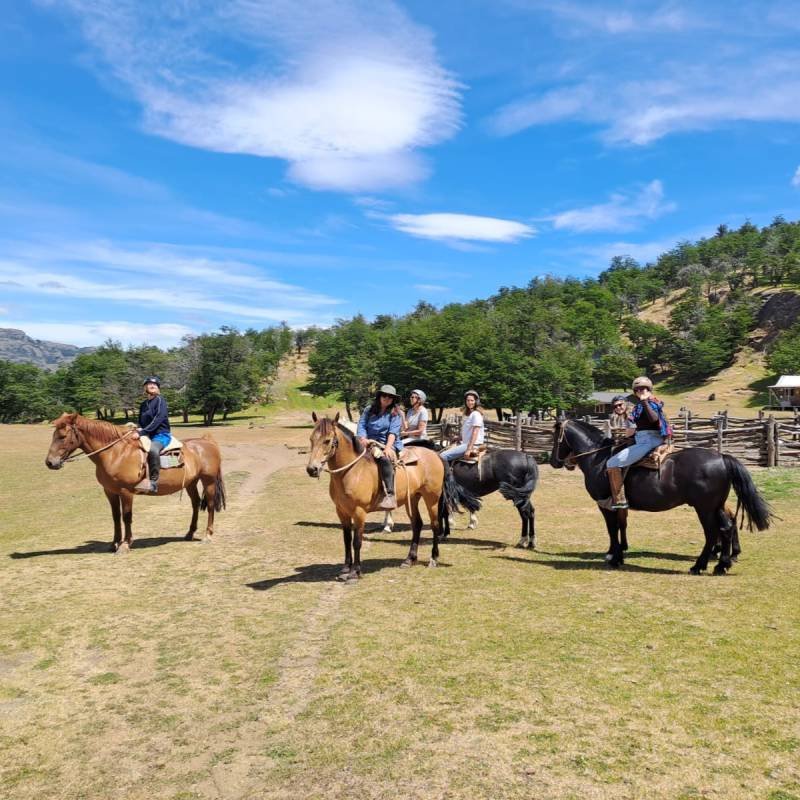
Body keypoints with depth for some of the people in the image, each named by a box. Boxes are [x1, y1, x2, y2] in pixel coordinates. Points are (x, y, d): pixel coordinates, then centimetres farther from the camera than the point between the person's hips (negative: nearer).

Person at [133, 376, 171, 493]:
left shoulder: (160, 400, -6)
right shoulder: (143, 404, 16)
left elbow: (157, 419, -18)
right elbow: (141, 421, 21)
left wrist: (142, 432, -24)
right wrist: (139, 428, -4)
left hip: (161, 434, -9)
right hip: (148, 435, 9)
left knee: (152, 449, -37)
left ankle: (153, 482, -33)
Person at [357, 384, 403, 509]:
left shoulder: (394, 414, 6)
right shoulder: (369, 410, 14)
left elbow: (393, 432, -6)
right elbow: (361, 425, 5)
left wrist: (388, 448, -21)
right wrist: (363, 438, -16)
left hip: (388, 444, -4)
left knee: (385, 459, -36)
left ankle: (390, 496, -42)